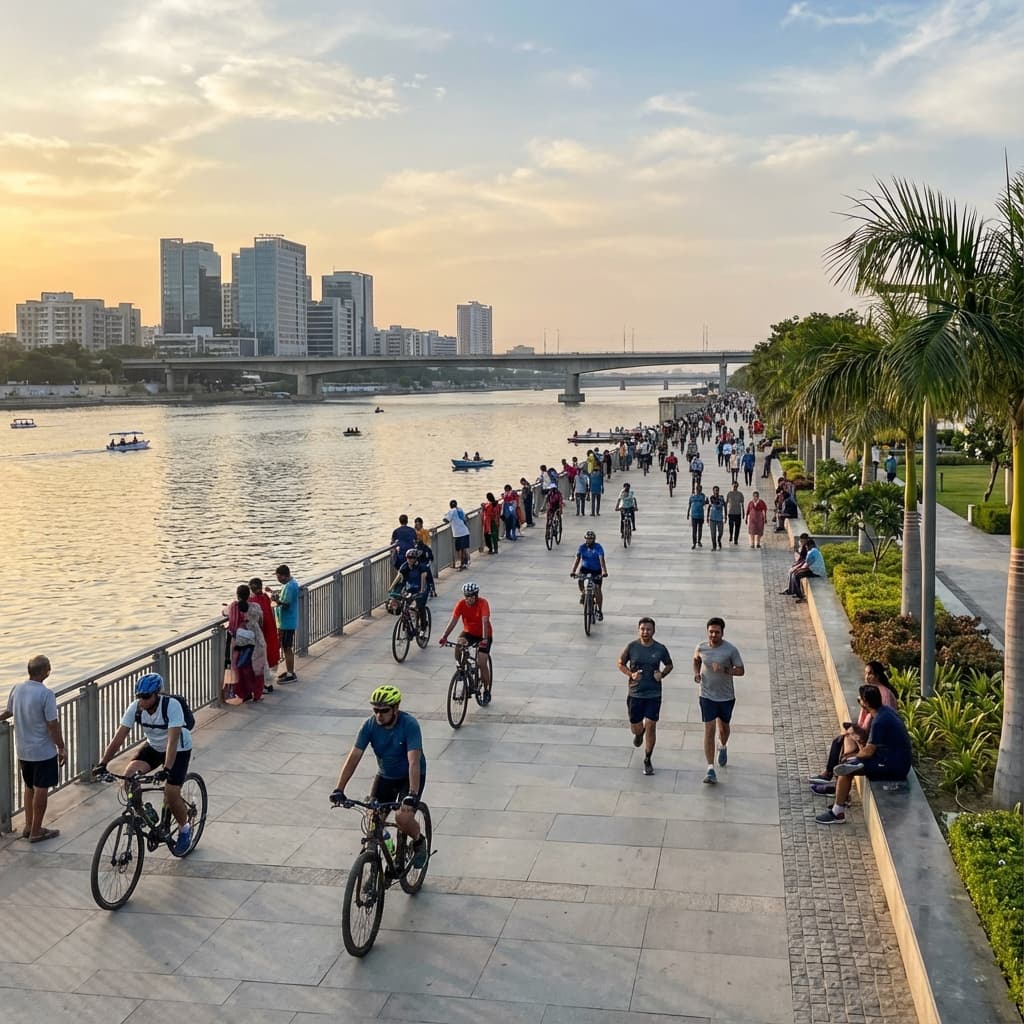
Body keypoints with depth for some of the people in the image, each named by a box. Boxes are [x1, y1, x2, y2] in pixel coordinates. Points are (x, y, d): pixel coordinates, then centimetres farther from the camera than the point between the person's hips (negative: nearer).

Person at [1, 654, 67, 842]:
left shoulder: (17, 689, -1)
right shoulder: (45, 694, -21)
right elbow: (53, 725, -19)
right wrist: (62, 748, -9)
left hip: (23, 750, 7)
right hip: (43, 751, -7)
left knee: (29, 787, 20)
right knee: (41, 790, 5)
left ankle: (29, 827, 28)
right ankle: (36, 831, 12)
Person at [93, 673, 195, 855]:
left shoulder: (172, 706, -32)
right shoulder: (135, 707, -19)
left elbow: (173, 741, -38)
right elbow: (119, 737, -19)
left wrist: (166, 769, -49)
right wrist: (102, 763, -27)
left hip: (179, 749, -5)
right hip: (153, 747, 5)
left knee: (171, 793, -15)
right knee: (129, 775, -19)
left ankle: (184, 829, 12)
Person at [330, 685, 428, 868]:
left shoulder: (410, 725, -28)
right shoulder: (369, 726, -17)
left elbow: (414, 761, -36)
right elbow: (353, 757, -21)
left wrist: (412, 795, -47)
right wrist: (339, 790, -30)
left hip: (410, 776, -4)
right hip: (385, 776, 4)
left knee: (403, 818, -22)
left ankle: (419, 842, 10)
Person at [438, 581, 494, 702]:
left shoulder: (483, 603, -25)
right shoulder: (461, 603, -16)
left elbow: (485, 621, -35)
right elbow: (453, 620, -22)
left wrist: (485, 639, -48)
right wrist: (444, 636, -34)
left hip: (483, 635, -3)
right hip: (469, 632, 3)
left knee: (482, 663, -13)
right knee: (458, 645, -30)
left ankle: (486, 692, 5)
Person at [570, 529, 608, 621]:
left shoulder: (598, 547, -21)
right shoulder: (582, 547, -12)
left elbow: (602, 560, -30)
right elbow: (577, 559, -18)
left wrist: (604, 572, -45)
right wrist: (573, 571, -31)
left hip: (596, 569, -2)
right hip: (585, 567, 2)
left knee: (597, 589, -9)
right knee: (580, 579, -29)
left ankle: (599, 611, 4)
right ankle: (582, 594, 2)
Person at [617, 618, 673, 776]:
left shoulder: (660, 649, -4)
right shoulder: (631, 647, -6)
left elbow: (669, 665, 12)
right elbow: (621, 664, 7)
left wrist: (662, 674, -8)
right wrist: (630, 674, -12)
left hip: (654, 694, -1)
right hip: (635, 693, 1)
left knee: (651, 726, -5)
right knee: (636, 728, 9)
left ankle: (647, 760, 12)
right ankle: (639, 733, 49)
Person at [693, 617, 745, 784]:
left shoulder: (731, 650, -14)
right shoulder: (700, 648, -7)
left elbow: (741, 670, -10)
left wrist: (724, 670, -26)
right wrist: (696, 673, -4)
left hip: (726, 696, 0)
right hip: (707, 695, 0)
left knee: (723, 727, 20)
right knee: (709, 730, -8)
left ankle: (723, 747, 56)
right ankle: (710, 770, -8)